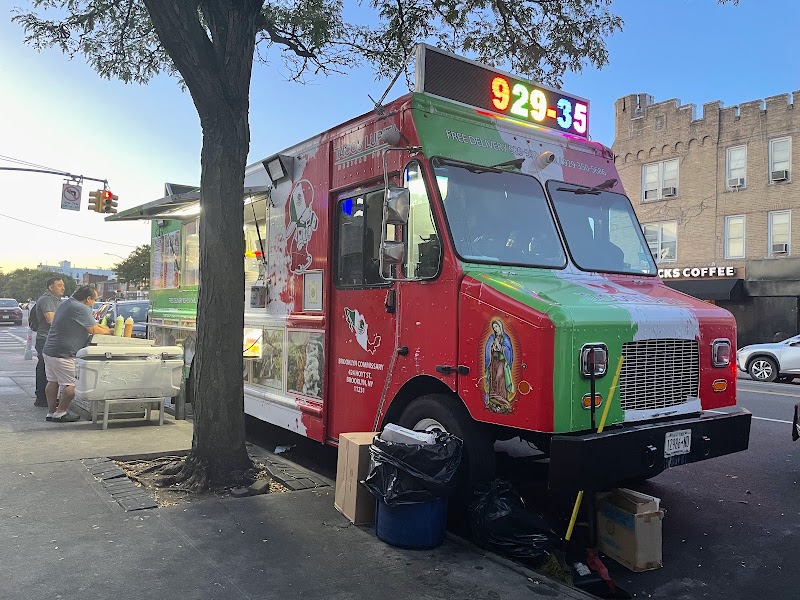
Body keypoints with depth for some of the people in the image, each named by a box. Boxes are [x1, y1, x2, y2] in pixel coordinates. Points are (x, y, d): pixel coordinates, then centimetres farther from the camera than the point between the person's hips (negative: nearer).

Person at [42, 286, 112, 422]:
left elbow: (89, 324, 21)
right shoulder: (81, 309, -17)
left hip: (49, 350, 11)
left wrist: (102, 327, 15)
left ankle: (51, 412, 22)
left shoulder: (65, 304, 14)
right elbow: (94, 330, -13)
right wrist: (109, 332, 3)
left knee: (52, 382, 16)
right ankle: (60, 413, 4)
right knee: (70, 385, -2)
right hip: (62, 354, -11)